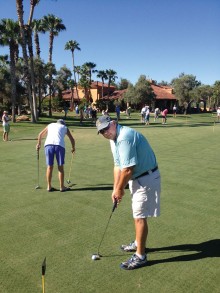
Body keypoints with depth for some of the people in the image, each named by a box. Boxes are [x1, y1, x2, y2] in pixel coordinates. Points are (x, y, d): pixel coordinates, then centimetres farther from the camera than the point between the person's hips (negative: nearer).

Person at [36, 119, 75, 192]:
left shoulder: (50, 125, 29)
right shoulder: (65, 127, 25)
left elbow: (40, 134, 34)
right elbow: (72, 139, 29)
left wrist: (39, 144, 48)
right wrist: (73, 148, 46)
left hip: (48, 145, 2)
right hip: (59, 145, -2)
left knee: (49, 167, 9)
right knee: (60, 167, 7)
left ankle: (49, 187, 16)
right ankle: (62, 187, 14)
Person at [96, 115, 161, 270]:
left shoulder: (125, 137, -26)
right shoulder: (114, 139, 7)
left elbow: (128, 169, -26)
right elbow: (118, 165, 11)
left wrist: (120, 189, -11)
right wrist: (115, 189, 6)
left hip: (146, 179, -10)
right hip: (137, 178, 10)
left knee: (140, 217, -3)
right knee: (138, 214, 22)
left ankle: (140, 256, 10)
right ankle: (138, 243, 39)